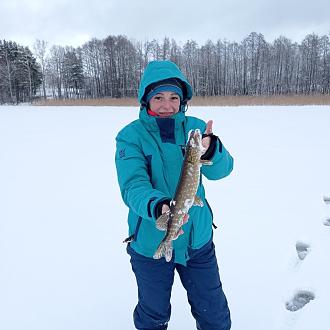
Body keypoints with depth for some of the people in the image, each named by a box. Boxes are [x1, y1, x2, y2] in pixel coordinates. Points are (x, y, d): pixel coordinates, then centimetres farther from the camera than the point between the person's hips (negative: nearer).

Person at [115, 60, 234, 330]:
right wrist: (157, 206, -44)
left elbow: (221, 170, -16)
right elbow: (133, 186, -23)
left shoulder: (195, 127, -5)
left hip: (198, 239, 2)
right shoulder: (131, 136, -12)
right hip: (150, 243, -1)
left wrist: (210, 150, -38)